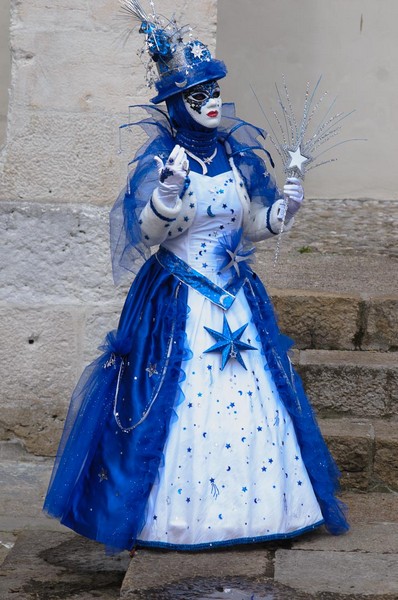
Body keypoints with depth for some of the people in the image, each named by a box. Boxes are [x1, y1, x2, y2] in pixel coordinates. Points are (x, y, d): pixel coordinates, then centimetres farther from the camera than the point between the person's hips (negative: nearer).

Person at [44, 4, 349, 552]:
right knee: (178, 404, -3)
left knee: (253, 402, 5)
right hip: (177, 304, -4)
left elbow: (252, 226, 13)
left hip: (237, 296, 5)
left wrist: (284, 210, -4)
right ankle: (179, 515, 12)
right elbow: (145, 233, -15)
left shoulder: (238, 153, 6)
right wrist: (168, 192, -31)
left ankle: (256, 506, 18)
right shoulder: (161, 158, -7)